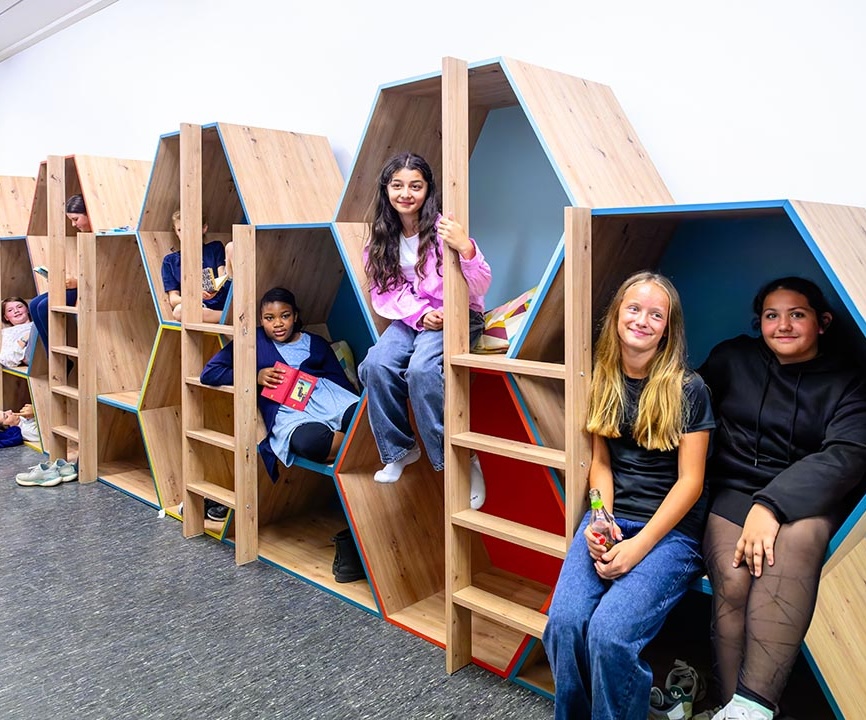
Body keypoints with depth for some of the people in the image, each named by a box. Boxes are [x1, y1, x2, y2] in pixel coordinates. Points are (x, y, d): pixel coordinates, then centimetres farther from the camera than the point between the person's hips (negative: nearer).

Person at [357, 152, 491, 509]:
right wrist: (420, 314, -16)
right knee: (376, 366, -23)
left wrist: (466, 249, -37)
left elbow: (481, 285, -17)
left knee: (422, 369, -32)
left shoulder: (442, 228, -11)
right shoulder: (383, 236, 4)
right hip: (410, 317, 5)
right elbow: (385, 292, 2)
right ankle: (399, 449, 0)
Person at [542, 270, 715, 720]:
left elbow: (690, 481, -7)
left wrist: (639, 546, -15)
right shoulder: (604, 382, 8)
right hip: (611, 519, 4)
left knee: (609, 632, -26)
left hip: (671, 529, -4)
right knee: (563, 623, -19)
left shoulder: (687, 389, -6)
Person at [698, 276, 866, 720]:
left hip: (809, 500, -1)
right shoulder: (732, 359, 10)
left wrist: (772, 504, -26)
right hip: (734, 491, 1)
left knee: (795, 538, -37)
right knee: (732, 579, -31)